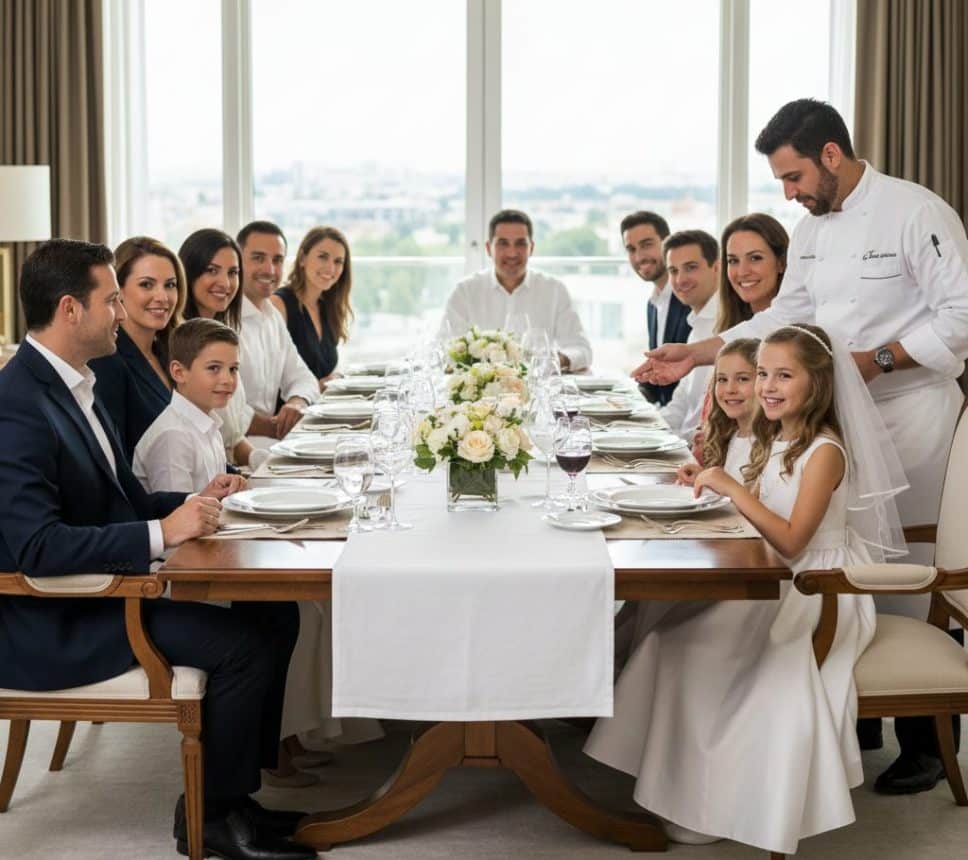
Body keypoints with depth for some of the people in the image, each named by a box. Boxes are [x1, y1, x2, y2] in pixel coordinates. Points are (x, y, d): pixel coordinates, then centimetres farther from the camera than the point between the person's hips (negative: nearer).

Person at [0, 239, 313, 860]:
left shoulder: (74, 385, 9)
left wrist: (192, 503, 0)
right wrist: (161, 533, -28)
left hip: (106, 590, 10)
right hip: (54, 627, -10)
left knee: (275, 617, 2)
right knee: (246, 644, -18)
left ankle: (235, 790, 12)